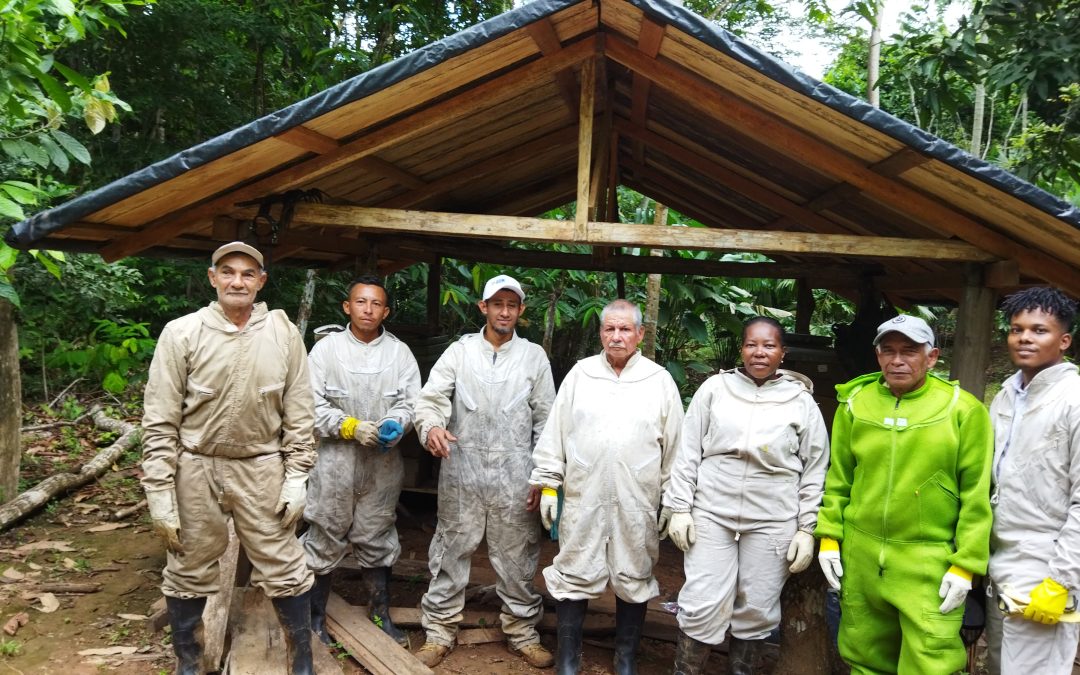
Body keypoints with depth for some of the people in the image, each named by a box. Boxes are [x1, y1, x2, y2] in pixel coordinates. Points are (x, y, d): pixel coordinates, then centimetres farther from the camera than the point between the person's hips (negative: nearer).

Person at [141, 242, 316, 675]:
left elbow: (298, 413, 2)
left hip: (262, 468, 1)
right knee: (189, 573, 15)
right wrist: (159, 493, -7)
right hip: (196, 469, 0)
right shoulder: (182, 333, -7)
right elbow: (160, 422, -5)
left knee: (284, 570, 7)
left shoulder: (283, 333, -3)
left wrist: (296, 476, -1)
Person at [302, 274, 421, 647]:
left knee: (377, 540, 14)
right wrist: (351, 427, -17)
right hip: (335, 461, -2)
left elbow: (411, 402, 1)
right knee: (325, 539, 8)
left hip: (383, 463, 2)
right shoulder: (326, 348, -3)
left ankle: (381, 614, 30)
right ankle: (316, 617, 25)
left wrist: (394, 425, -20)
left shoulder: (400, 352, 3)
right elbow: (312, 404, -6)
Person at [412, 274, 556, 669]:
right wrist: (431, 426, -29)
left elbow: (546, 420, 5)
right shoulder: (460, 351, 2)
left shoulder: (534, 356, 4)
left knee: (517, 559, 10)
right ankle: (440, 632, 24)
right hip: (462, 471, 0)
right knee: (451, 553, 9)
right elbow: (431, 397, -6)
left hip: (515, 476, 0)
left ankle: (523, 632, 27)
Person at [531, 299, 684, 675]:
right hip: (582, 499, 0)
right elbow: (555, 433, 5)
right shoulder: (580, 374, 4)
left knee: (633, 580, 10)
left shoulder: (660, 380, 3)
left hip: (637, 503, 0)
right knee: (575, 576, 7)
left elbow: (674, 446, 5)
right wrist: (548, 484, 2)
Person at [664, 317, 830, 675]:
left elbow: (815, 470, 6)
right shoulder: (715, 388, 1)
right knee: (703, 606, 0)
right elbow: (688, 452, 3)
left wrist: (806, 529, 2)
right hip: (712, 513, 0)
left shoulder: (802, 401, 2)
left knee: (756, 609, 10)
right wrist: (680, 508, -1)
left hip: (772, 521, 1)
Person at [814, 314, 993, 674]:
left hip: (930, 562, -3)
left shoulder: (963, 409, -7)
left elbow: (976, 496, -6)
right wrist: (829, 537, 6)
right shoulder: (855, 403, 2)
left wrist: (966, 563, -8)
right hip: (861, 555, 4)